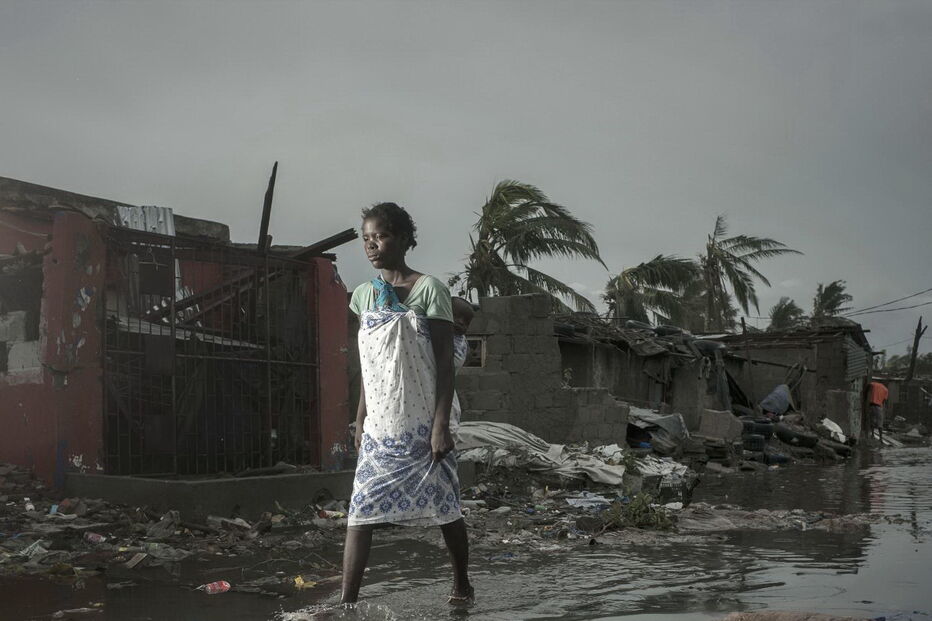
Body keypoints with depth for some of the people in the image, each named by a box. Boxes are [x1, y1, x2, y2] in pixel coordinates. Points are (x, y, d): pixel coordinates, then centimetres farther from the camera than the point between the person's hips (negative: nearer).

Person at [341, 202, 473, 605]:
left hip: (421, 424, -4)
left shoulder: (429, 290, -7)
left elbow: (445, 363, -9)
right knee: (360, 512, -4)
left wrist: (441, 424, -15)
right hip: (379, 426, 4)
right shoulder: (364, 295, 9)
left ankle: (462, 586, 27)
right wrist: (360, 421, 12)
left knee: (444, 509, 8)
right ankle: (346, 602, -4)